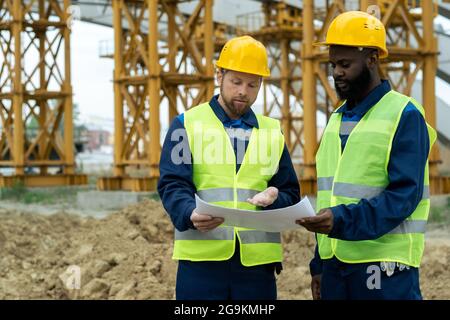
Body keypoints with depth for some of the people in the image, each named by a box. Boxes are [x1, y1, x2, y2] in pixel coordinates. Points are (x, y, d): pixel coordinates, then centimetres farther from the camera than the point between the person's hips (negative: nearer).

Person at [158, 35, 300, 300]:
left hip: (257, 260, 3)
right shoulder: (187, 124, 6)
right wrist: (190, 214, -24)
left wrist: (274, 199, -9)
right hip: (202, 258, -3)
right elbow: (172, 185, -3)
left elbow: (291, 195, 15)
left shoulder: (272, 132, 16)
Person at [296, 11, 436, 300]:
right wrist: (319, 265, 15)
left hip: (384, 264, -7)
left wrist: (343, 220, -25)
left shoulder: (404, 115, -6)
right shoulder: (337, 119, 15)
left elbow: (405, 194, -14)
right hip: (335, 262, 7)